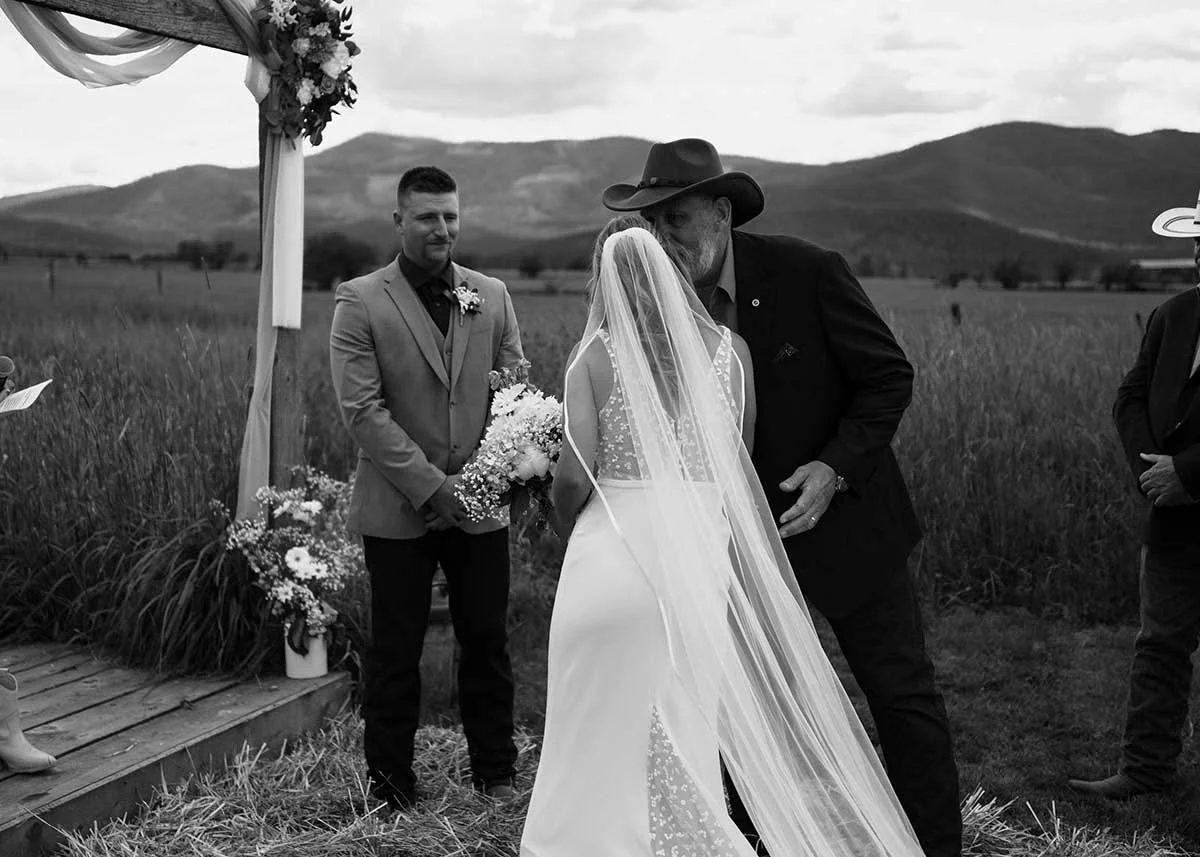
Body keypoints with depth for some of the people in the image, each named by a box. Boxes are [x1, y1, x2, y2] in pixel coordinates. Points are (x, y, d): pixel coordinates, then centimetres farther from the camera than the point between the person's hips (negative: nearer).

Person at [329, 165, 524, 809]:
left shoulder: (492, 296, 8)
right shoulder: (360, 302, -4)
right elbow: (362, 408, -11)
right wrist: (430, 485, -17)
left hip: (480, 505, 3)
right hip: (399, 508, -3)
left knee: (487, 642, 10)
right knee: (395, 653, 7)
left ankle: (495, 774, 26)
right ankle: (391, 791, 19)